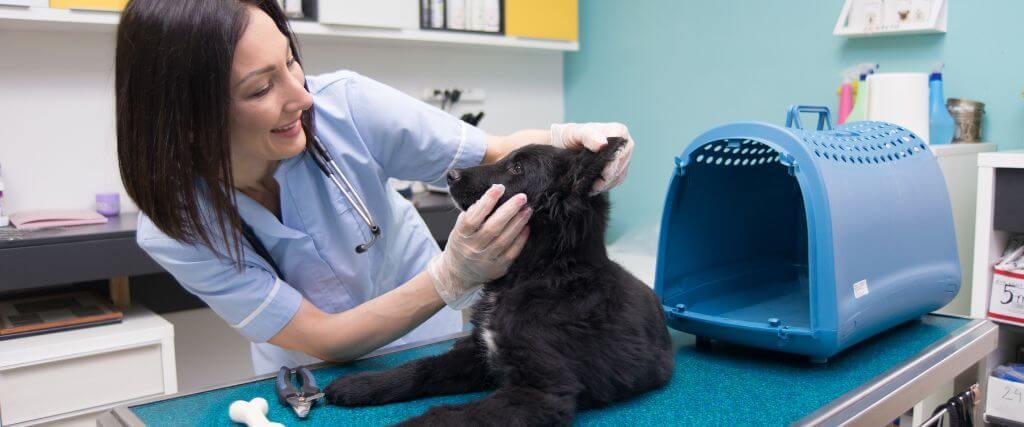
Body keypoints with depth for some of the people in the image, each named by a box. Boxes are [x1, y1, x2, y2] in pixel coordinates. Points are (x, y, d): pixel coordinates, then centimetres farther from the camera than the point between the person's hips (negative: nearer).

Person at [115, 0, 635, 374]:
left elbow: (500, 153, -16)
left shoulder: (343, 103, -24)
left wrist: (564, 140, -38)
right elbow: (321, 340, -25)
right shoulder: (174, 229, -23)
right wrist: (452, 278, -40)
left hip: (428, 337, 1)